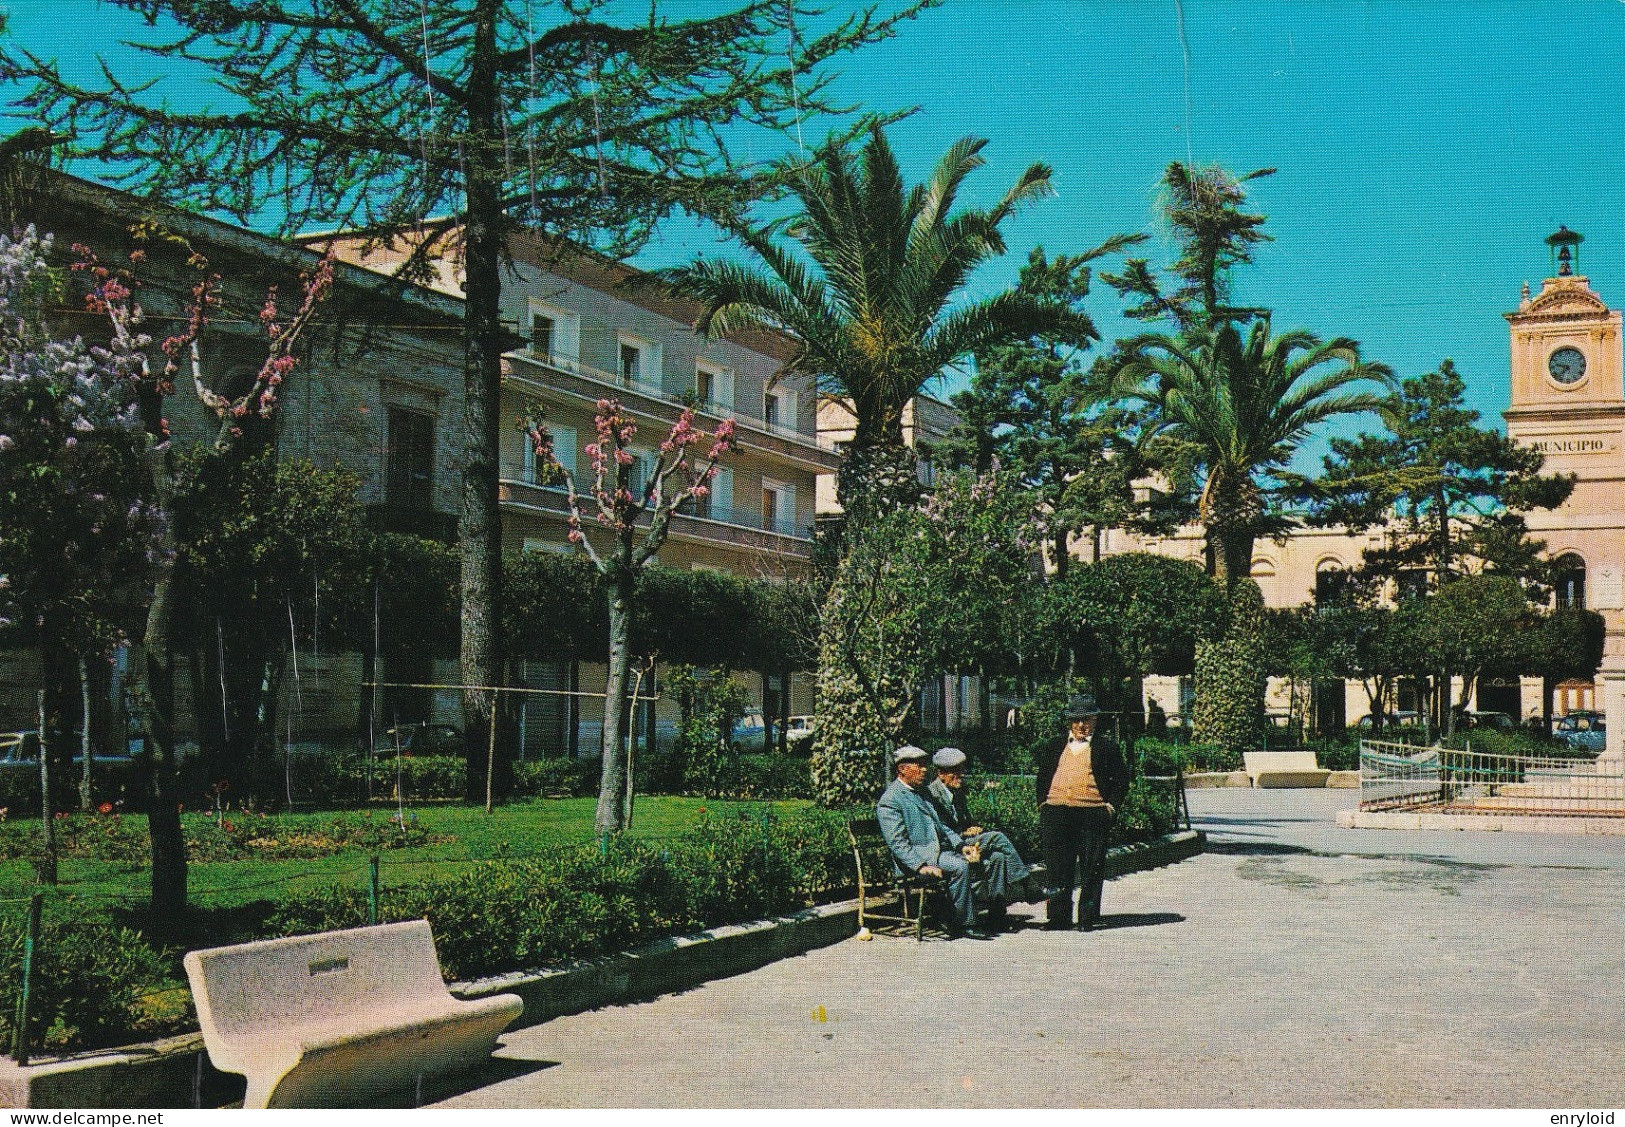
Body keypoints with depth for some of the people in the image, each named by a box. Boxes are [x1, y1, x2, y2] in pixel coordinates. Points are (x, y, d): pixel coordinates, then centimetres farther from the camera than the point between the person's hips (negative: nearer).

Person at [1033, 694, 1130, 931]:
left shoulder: (1106, 747, 9)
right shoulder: (1054, 748, 18)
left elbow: (1121, 779, 8)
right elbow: (1043, 778, 22)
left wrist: (1111, 806, -3)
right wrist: (1042, 803, 9)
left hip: (1092, 814, -2)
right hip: (1055, 812, 2)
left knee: (1091, 868, 0)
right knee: (1057, 867, 3)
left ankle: (1087, 918, 9)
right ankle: (1058, 916, 11)